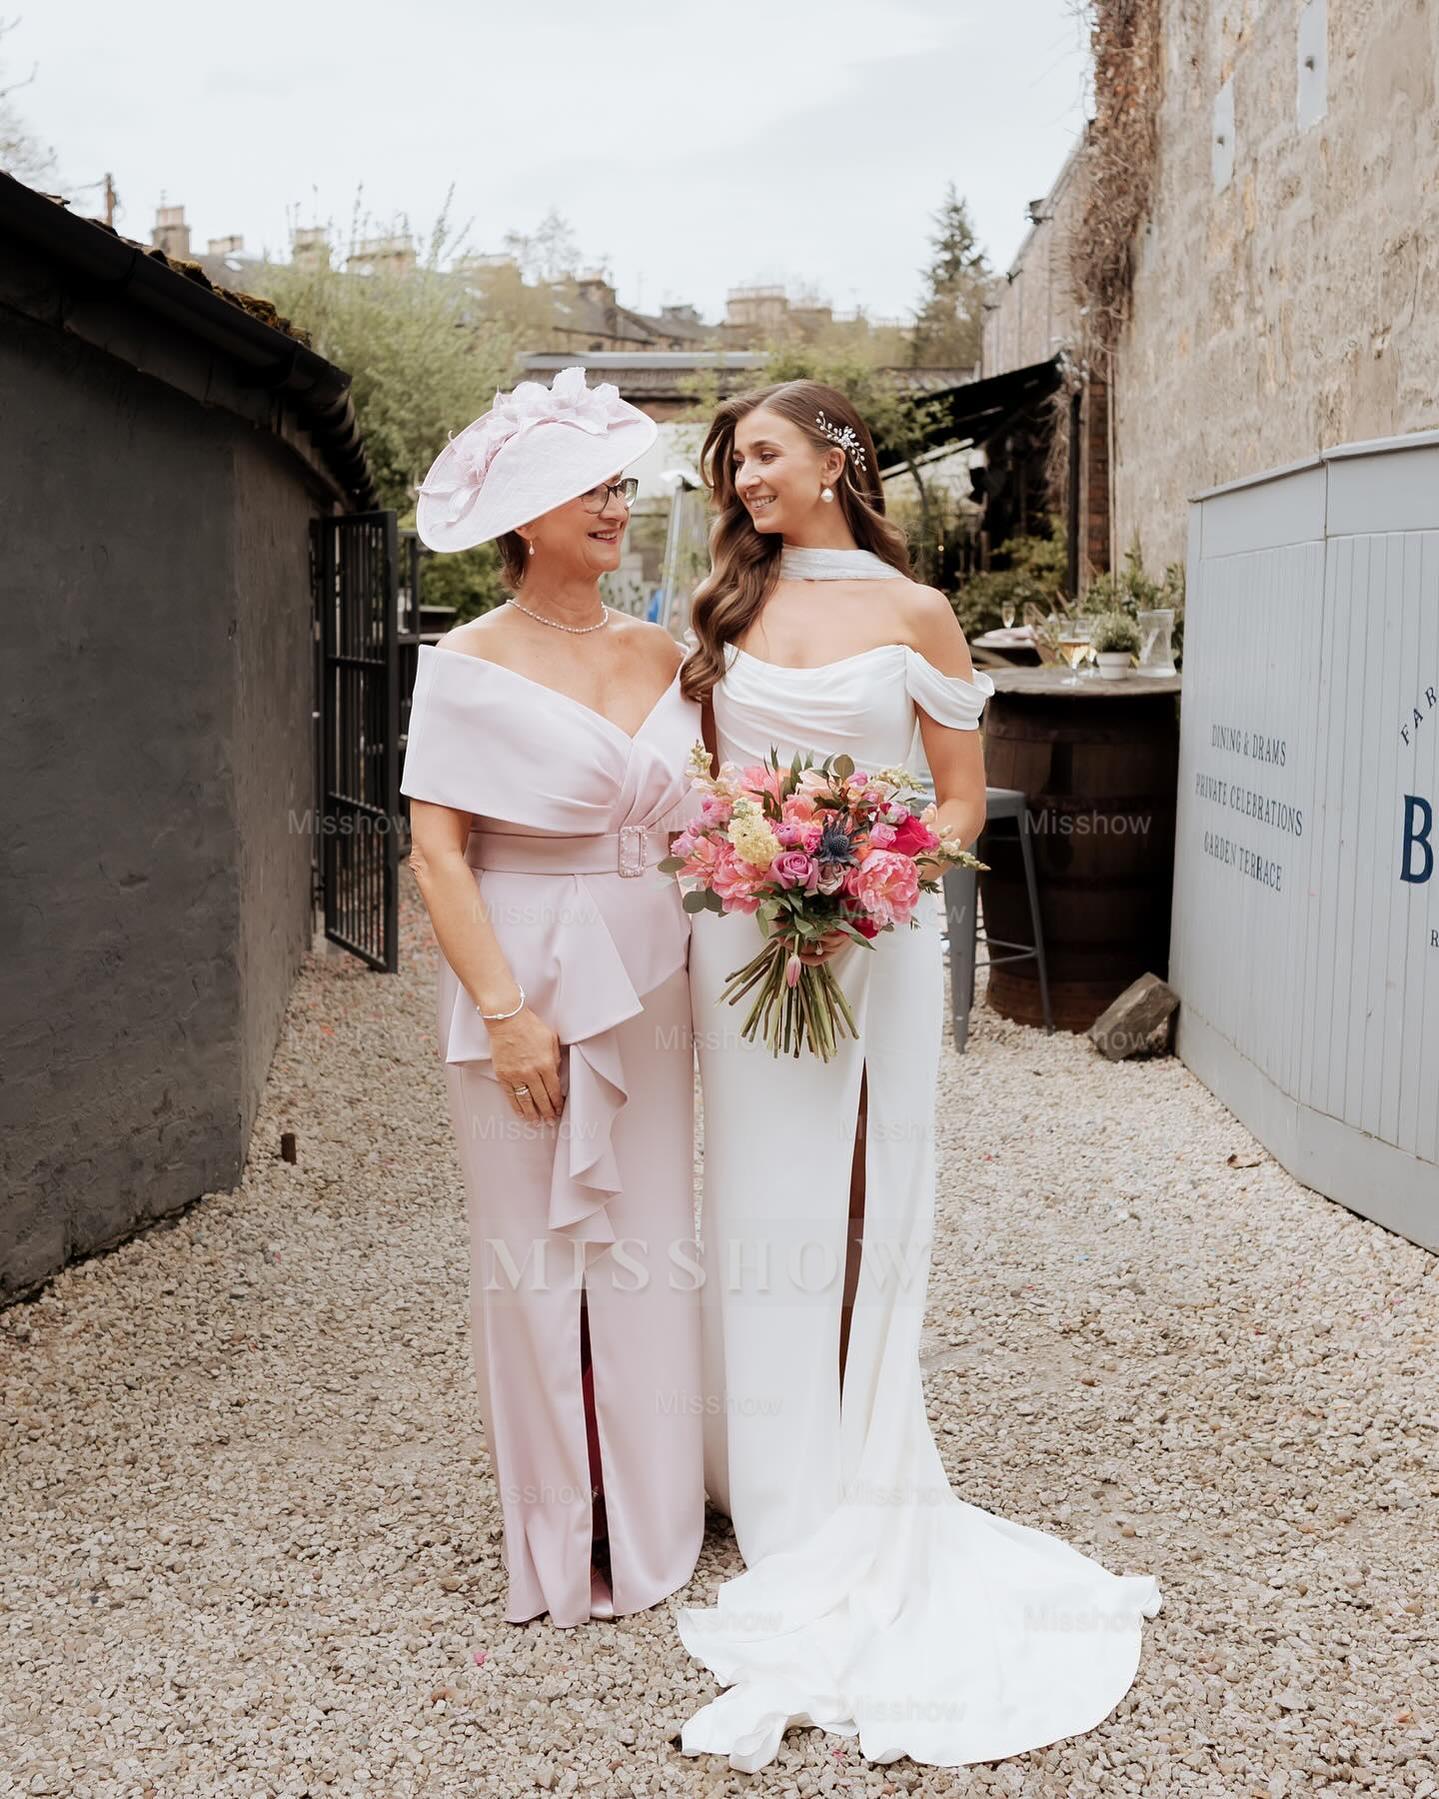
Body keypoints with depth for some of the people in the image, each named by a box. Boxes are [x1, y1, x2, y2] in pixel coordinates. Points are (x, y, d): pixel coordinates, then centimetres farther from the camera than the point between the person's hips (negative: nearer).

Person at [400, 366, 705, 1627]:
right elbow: (438, 853, -10)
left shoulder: (664, 655, 9)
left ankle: (653, 1522, 27)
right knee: (538, 1259, 5)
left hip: (649, 985, 5)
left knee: (651, 1247, 11)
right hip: (528, 983, -5)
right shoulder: (472, 667, -6)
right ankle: (559, 1542, 21)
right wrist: (507, 1012, -17)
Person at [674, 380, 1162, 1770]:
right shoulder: (726, 609, 10)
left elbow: (962, 803, 1)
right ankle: (778, 1492, 17)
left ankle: (861, 1506, 16)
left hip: (874, 940, -3)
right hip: (741, 936, 3)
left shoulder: (913, 614, 0)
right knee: (757, 1196, 5)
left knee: (864, 1205, 2)